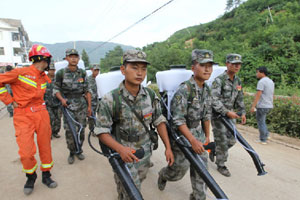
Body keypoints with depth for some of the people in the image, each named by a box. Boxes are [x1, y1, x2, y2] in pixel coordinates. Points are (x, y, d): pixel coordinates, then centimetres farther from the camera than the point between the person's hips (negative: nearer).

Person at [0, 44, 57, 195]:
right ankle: (31, 176, 22)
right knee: (26, 153, -7)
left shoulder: (44, 77, 10)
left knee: (45, 146, 8)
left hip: (41, 114, 6)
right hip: (23, 116, -5)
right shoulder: (21, 73, -11)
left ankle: (46, 175, 27)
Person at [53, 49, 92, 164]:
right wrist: (62, 99, -17)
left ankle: (78, 151, 26)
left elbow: (87, 90, 6)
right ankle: (71, 152, 17)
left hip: (82, 106, 2)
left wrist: (89, 106, 4)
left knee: (81, 130, 7)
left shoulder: (82, 73, 3)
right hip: (68, 106, -2)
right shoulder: (61, 73, -4)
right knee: (69, 131, -3)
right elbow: (56, 89, 2)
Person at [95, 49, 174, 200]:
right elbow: (102, 132, -17)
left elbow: (159, 122, 1)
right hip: (123, 154, -4)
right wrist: (120, 149, -32)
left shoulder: (151, 96, -8)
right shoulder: (110, 100, -20)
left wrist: (168, 147, -3)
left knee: (137, 184, 26)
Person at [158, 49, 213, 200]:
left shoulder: (206, 89, 3)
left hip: (198, 133, 7)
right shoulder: (184, 90, -23)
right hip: (181, 135, -7)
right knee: (180, 168, 7)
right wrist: (193, 140, -25)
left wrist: (207, 136, 14)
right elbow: (178, 120, -24)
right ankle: (163, 175, 41)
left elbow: (206, 115, 12)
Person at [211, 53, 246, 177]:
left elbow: (240, 99, 17)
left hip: (231, 114, 7)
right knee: (222, 141, 2)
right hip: (218, 115, -7)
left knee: (231, 140, 13)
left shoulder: (238, 81, 7)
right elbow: (214, 101, -24)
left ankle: (214, 150, 38)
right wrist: (227, 112, -28)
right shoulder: (219, 80, -17)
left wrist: (242, 112, 8)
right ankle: (221, 165, 21)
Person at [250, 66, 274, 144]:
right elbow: (272, 94, 17)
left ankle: (263, 140, 7)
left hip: (262, 106, -9)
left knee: (261, 122, 1)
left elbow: (258, 95, -21)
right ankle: (266, 135, 23)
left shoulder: (261, 82, -15)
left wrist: (253, 106, -21)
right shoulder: (271, 81, 14)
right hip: (269, 106, 9)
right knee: (262, 121, 23)